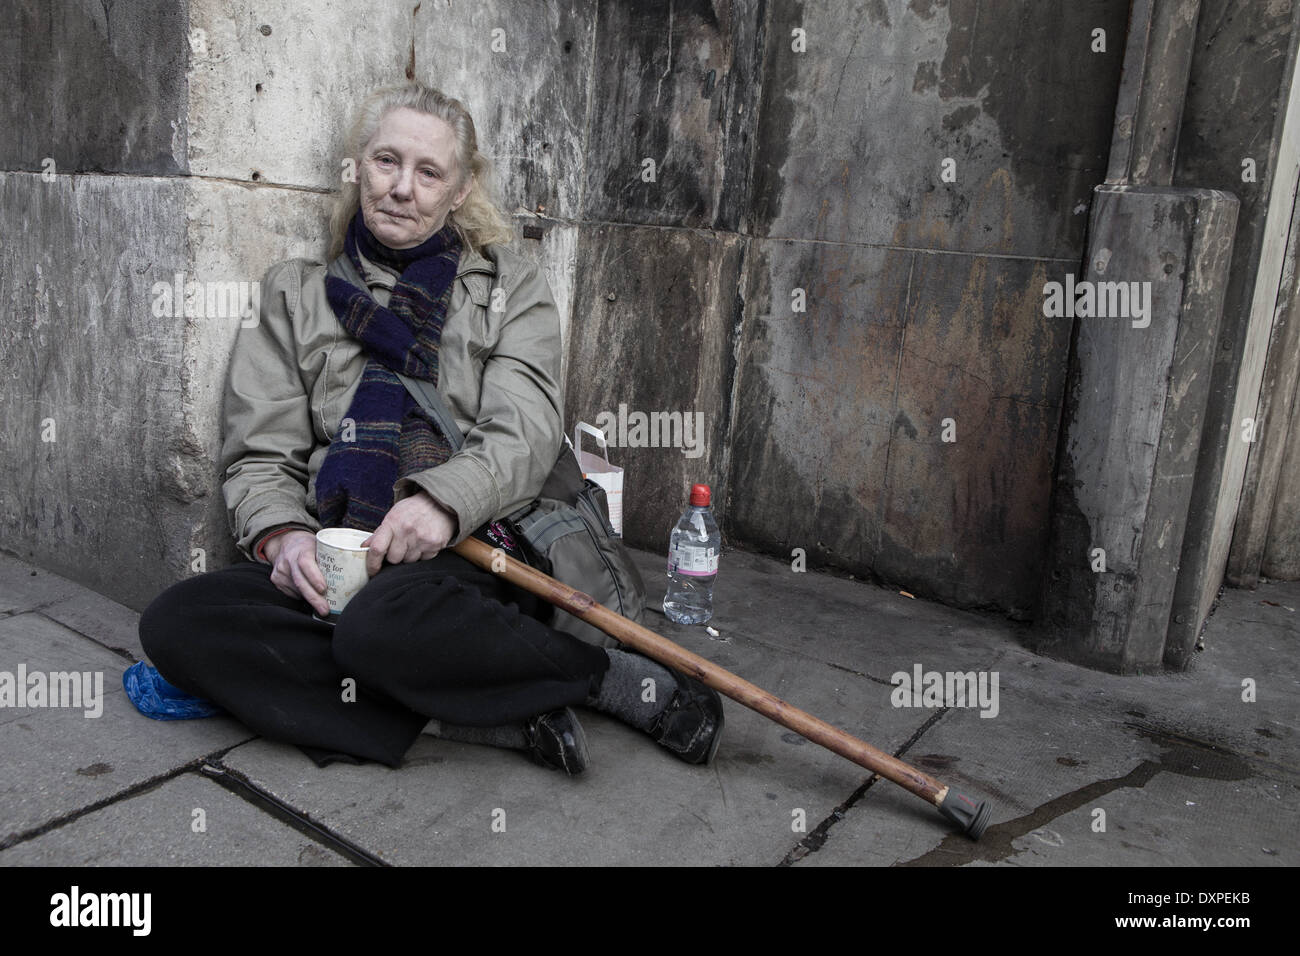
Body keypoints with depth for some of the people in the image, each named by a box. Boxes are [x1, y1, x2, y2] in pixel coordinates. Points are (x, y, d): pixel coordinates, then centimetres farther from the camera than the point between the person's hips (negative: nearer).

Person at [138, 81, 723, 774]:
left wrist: (444, 498, -23)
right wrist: (281, 534, -12)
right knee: (174, 622, -25)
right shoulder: (295, 292, 18)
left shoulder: (511, 287, 13)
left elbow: (527, 432, -2)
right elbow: (259, 452, 11)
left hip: (467, 549, -3)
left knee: (385, 622, -38)